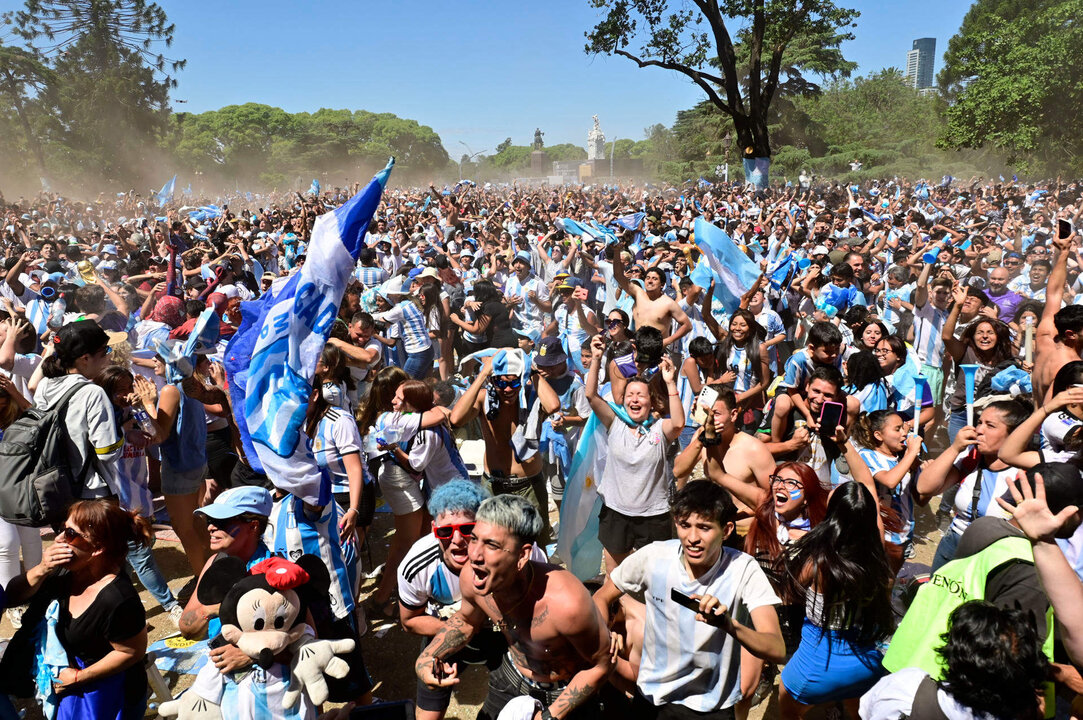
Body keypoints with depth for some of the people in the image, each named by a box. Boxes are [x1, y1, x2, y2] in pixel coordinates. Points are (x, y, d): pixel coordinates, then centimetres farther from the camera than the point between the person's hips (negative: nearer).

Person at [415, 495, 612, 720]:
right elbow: (466, 620, 1)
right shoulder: (470, 577, -24)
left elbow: (601, 664, -21)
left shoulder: (566, 603, -39)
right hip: (511, 680, 4)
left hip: (566, 693, -4)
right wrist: (426, 658, -14)